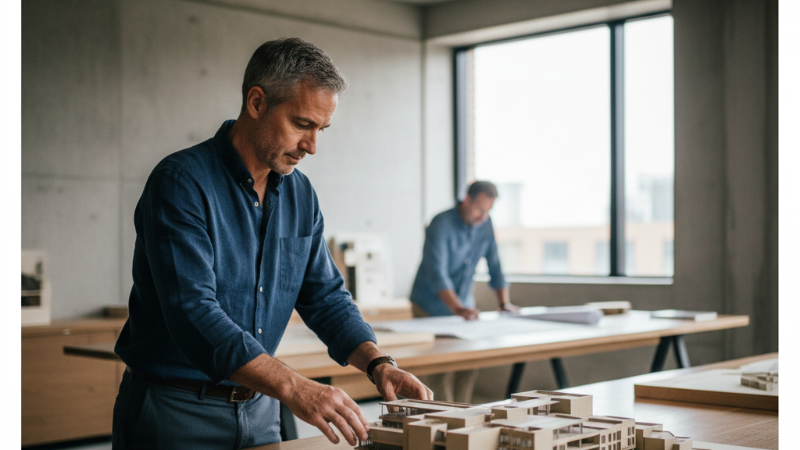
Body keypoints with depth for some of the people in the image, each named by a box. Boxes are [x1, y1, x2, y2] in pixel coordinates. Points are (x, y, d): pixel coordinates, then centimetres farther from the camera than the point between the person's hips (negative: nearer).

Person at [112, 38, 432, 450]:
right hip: (175, 411, -6)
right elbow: (193, 313, -28)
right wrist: (294, 388, -36)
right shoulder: (180, 182, -18)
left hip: (258, 410, 6)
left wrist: (378, 364, -8)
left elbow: (325, 296, 9)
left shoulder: (300, 195, 4)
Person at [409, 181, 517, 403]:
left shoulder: (485, 224, 0)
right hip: (431, 307, -6)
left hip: (463, 303, 6)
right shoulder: (442, 225, -21)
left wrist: (504, 303, -5)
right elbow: (437, 274, -31)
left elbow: (495, 266, 5)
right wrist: (457, 308, -42)